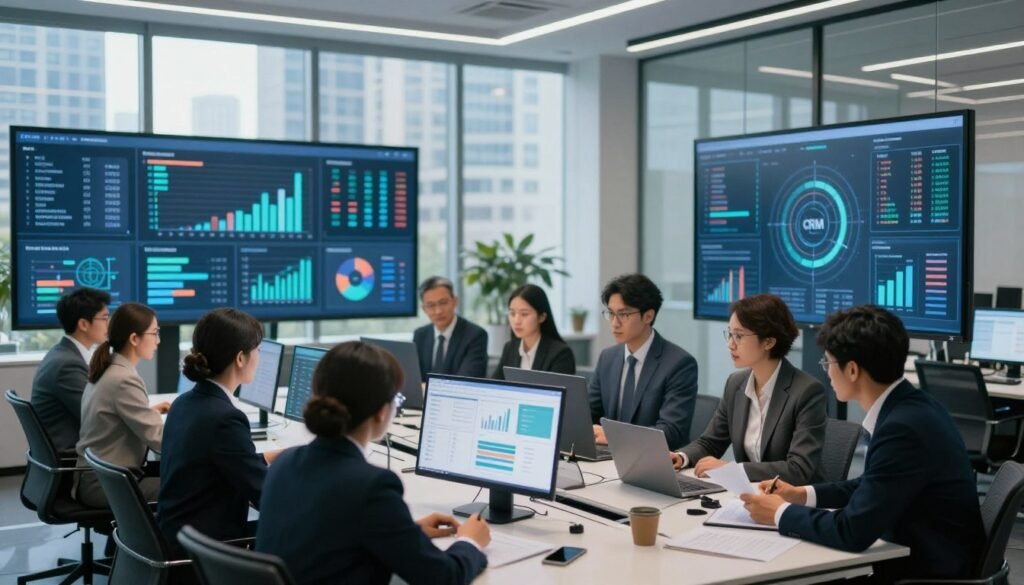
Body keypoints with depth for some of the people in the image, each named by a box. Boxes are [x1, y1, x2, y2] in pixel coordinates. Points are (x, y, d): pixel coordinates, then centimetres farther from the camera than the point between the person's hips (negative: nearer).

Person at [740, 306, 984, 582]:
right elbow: (871, 486, 17)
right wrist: (803, 495, 9)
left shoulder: (904, 427, -25)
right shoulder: (908, 407, 3)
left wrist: (781, 513, -12)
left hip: (927, 572, -8)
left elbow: (853, 532, -25)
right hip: (918, 558, 8)